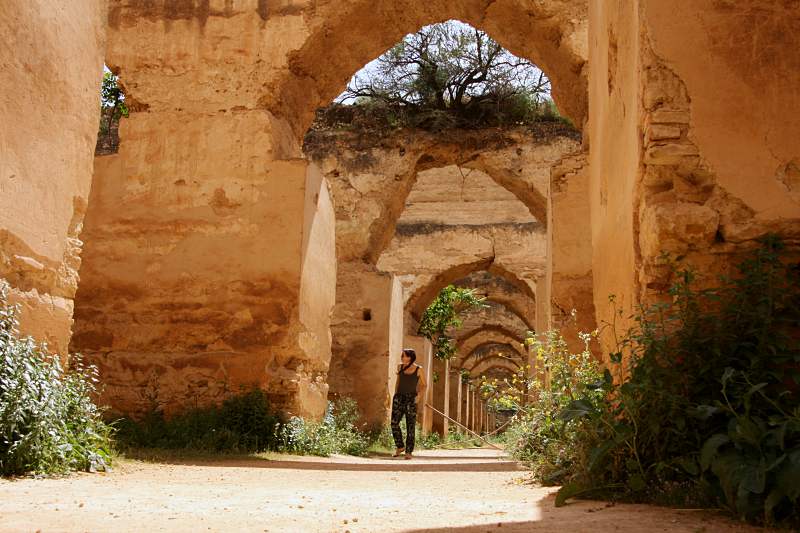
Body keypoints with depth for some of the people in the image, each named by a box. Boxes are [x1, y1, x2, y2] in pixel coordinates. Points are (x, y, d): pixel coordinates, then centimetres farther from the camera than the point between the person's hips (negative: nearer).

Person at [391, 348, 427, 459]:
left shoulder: (418, 369, -3)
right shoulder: (400, 367, 7)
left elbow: (424, 385, 4)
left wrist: (420, 395, -9)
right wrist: (395, 395, 12)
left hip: (411, 399, -3)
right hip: (399, 397, 3)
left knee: (410, 425, -4)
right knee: (394, 423, -4)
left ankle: (408, 451, 2)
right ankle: (400, 446, 15)